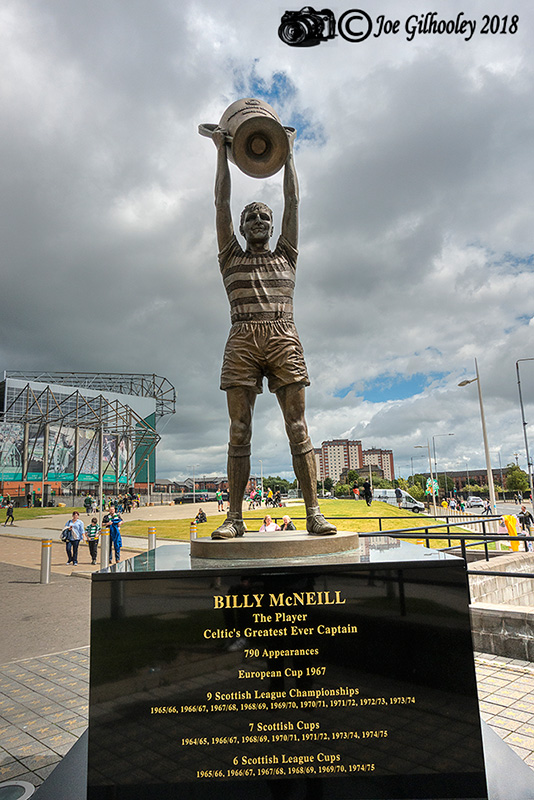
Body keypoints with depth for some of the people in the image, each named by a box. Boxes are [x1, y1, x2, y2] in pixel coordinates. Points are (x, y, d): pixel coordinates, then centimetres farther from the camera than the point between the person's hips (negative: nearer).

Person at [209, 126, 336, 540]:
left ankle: (314, 512, -7)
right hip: (242, 341, 0)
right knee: (239, 431, -5)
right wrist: (222, 152, 27)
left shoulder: (285, 257, 23)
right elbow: (222, 203, 21)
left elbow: (293, 202, 25)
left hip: (284, 339, 0)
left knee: (298, 428, -6)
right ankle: (235, 516, -3)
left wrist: (288, 153, 33)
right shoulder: (232, 259, 22)